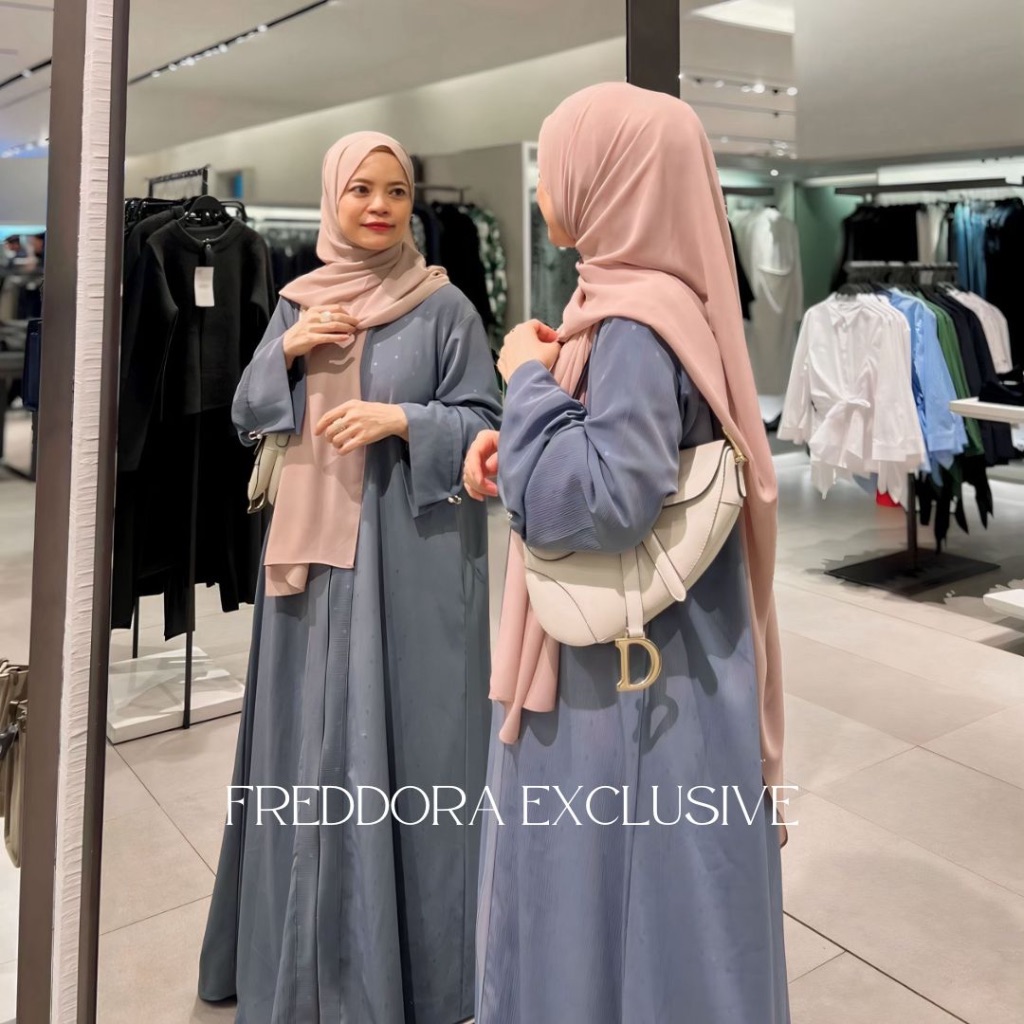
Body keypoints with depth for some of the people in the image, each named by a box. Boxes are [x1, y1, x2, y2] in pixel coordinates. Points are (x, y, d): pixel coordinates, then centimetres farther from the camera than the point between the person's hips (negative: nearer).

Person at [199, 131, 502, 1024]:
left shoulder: (444, 307, -1)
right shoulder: (297, 303, 11)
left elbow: (483, 424, -3)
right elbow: (246, 418, 12)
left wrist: (401, 420, -18)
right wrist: (287, 353, -5)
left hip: (410, 550, -4)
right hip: (312, 549, 4)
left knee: (402, 736, 2)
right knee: (310, 740, 10)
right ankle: (307, 944, 30)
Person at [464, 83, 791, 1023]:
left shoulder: (638, 322, -22)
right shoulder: (636, 299, 9)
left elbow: (600, 498, -30)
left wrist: (529, 382, -17)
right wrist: (512, 450, 2)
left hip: (627, 673, -10)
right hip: (620, 654, 10)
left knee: (619, 902, 8)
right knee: (594, 885, 24)